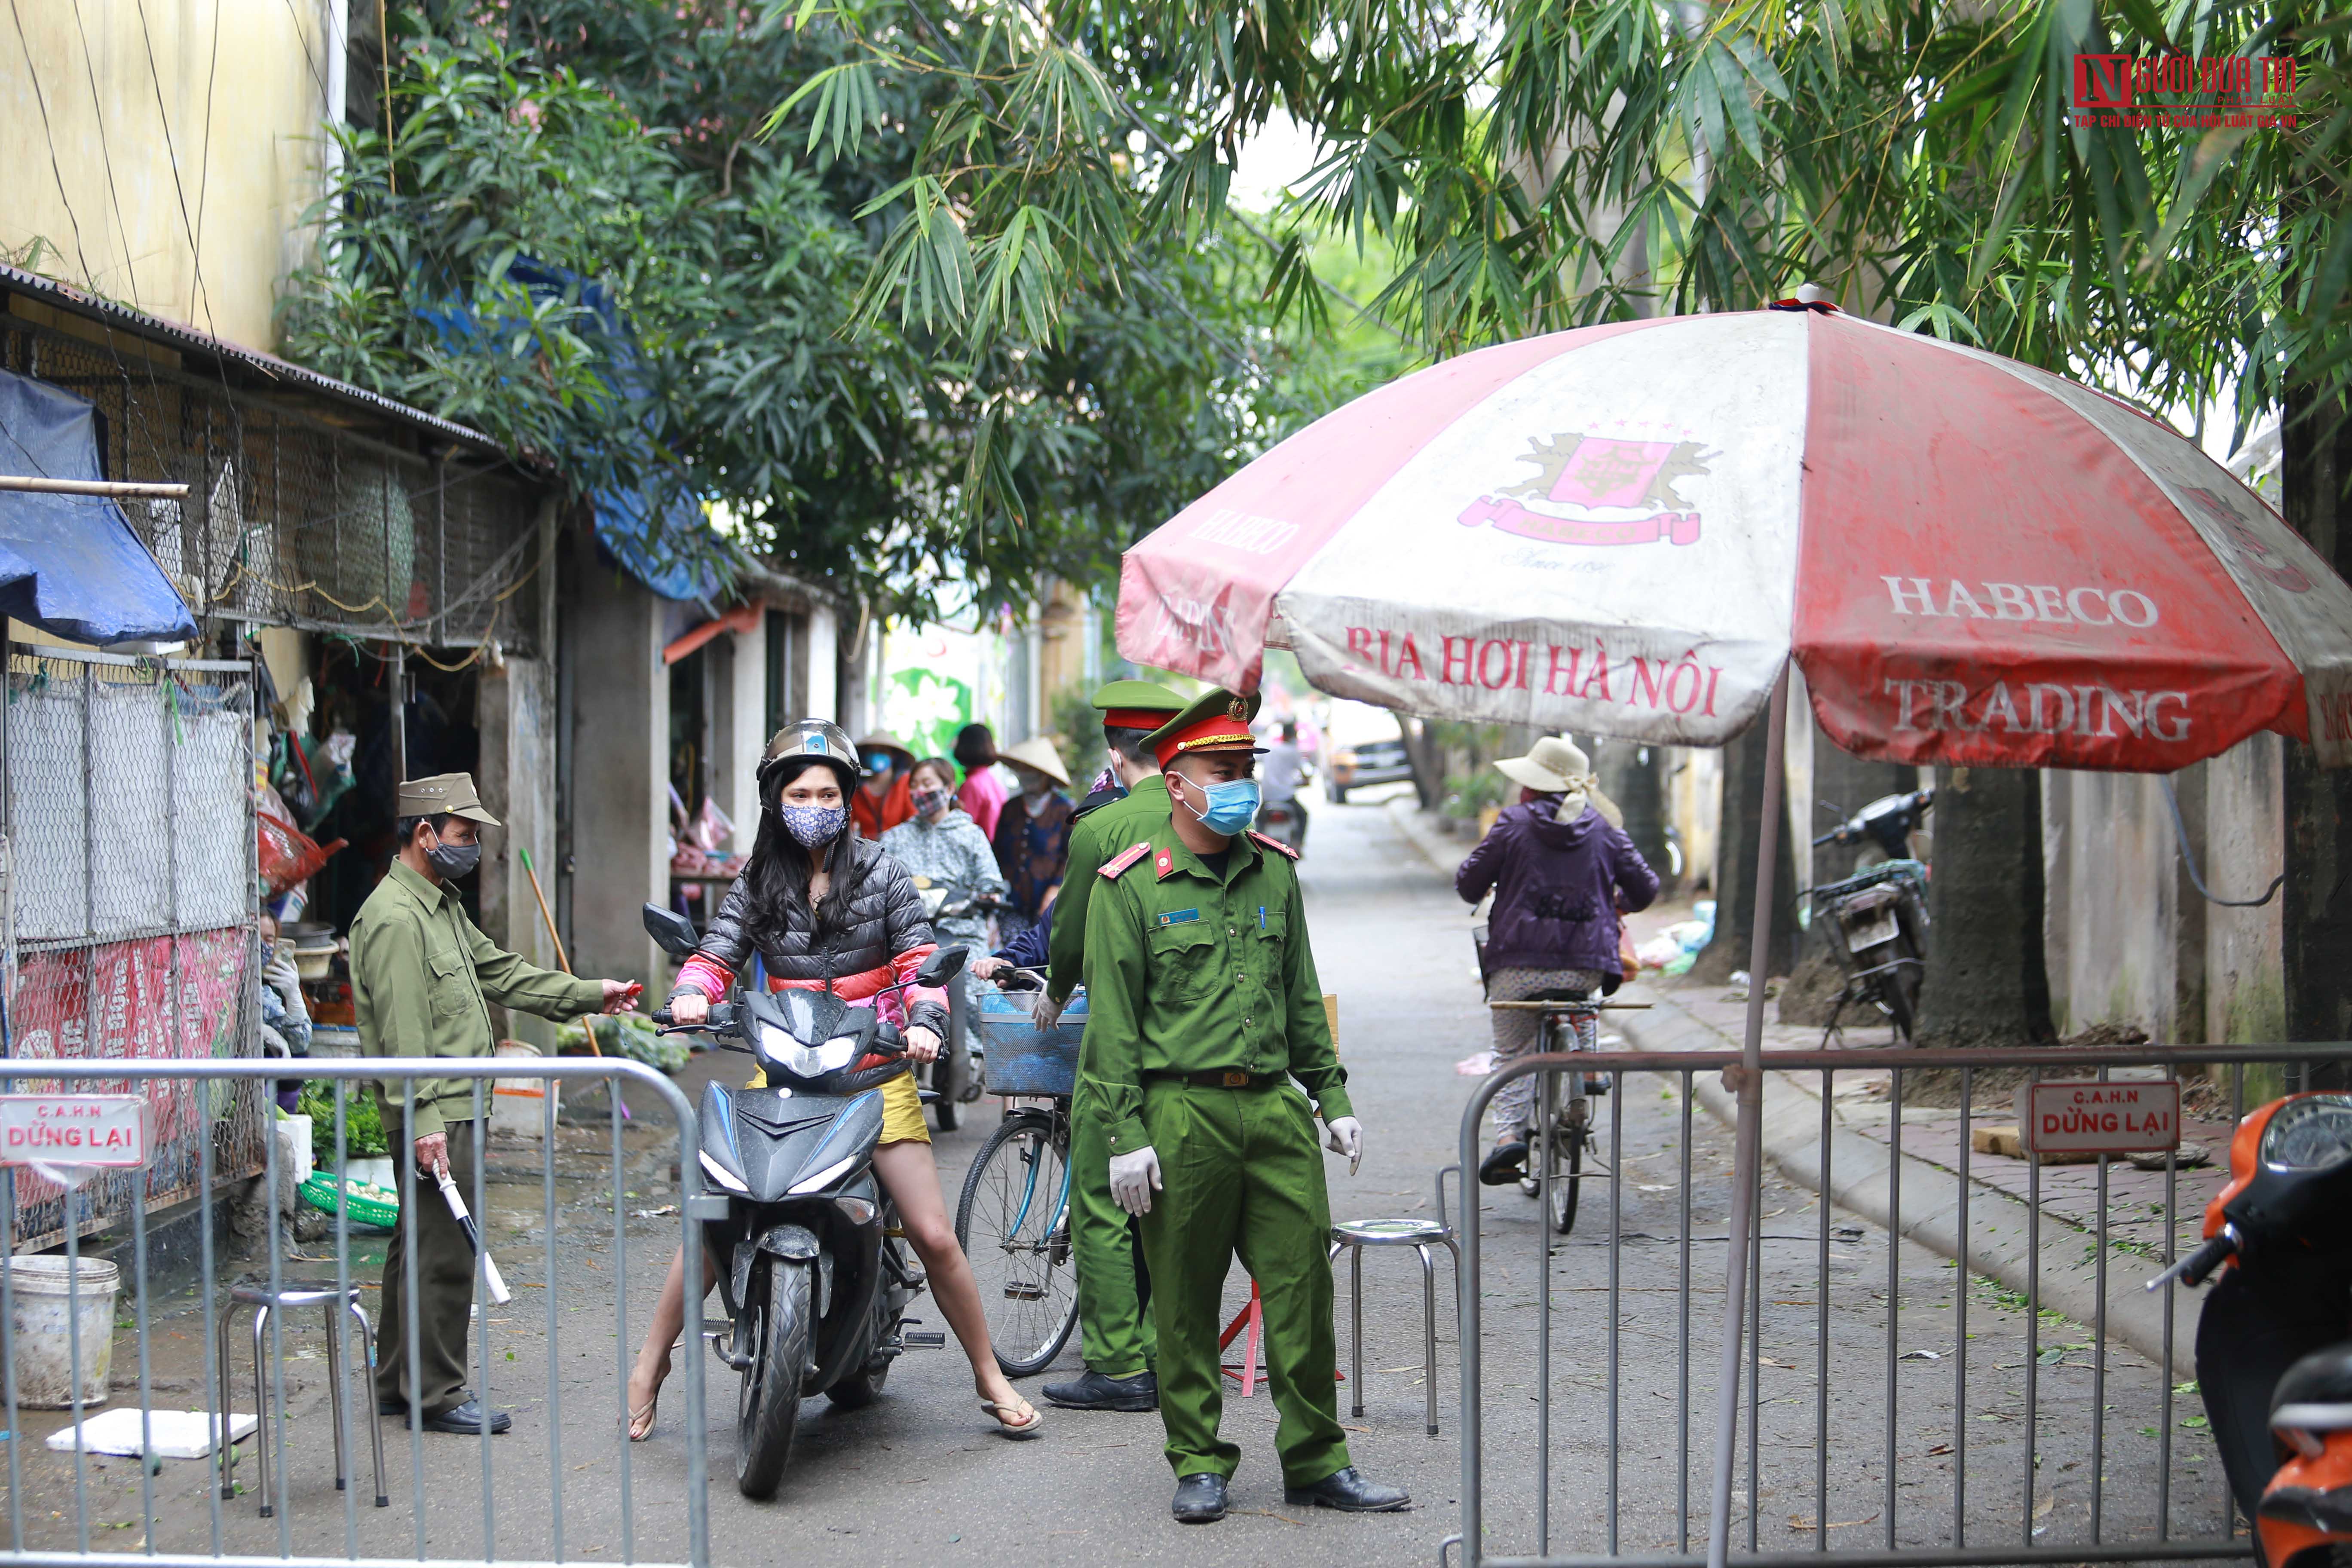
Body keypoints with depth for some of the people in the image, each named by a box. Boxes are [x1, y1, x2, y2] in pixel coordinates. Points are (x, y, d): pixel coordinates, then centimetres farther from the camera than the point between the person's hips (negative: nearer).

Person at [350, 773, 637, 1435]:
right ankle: (436, 1395, -1)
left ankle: (397, 1382, 22)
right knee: (444, 1253, -7)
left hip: (456, 1107, 11)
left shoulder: (442, 905, 19)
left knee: (417, 1248, 15)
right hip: (436, 1114, -11)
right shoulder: (395, 917, -15)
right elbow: (402, 1029, -20)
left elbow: (499, 972, 25)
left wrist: (589, 995, 23)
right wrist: (423, 1120, -24)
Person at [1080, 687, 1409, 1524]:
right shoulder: (1130, 886, -2)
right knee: (1185, 1300, 3)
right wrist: (1126, 1135, -9)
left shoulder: (1274, 872, 14)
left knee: (1304, 1283, 3)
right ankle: (1199, 1464, 16)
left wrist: (1332, 1096, 15)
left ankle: (1315, 1461, 13)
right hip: (1182, 1108, -4)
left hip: (1274, 1106, 4)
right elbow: (1112, 1021, -3)